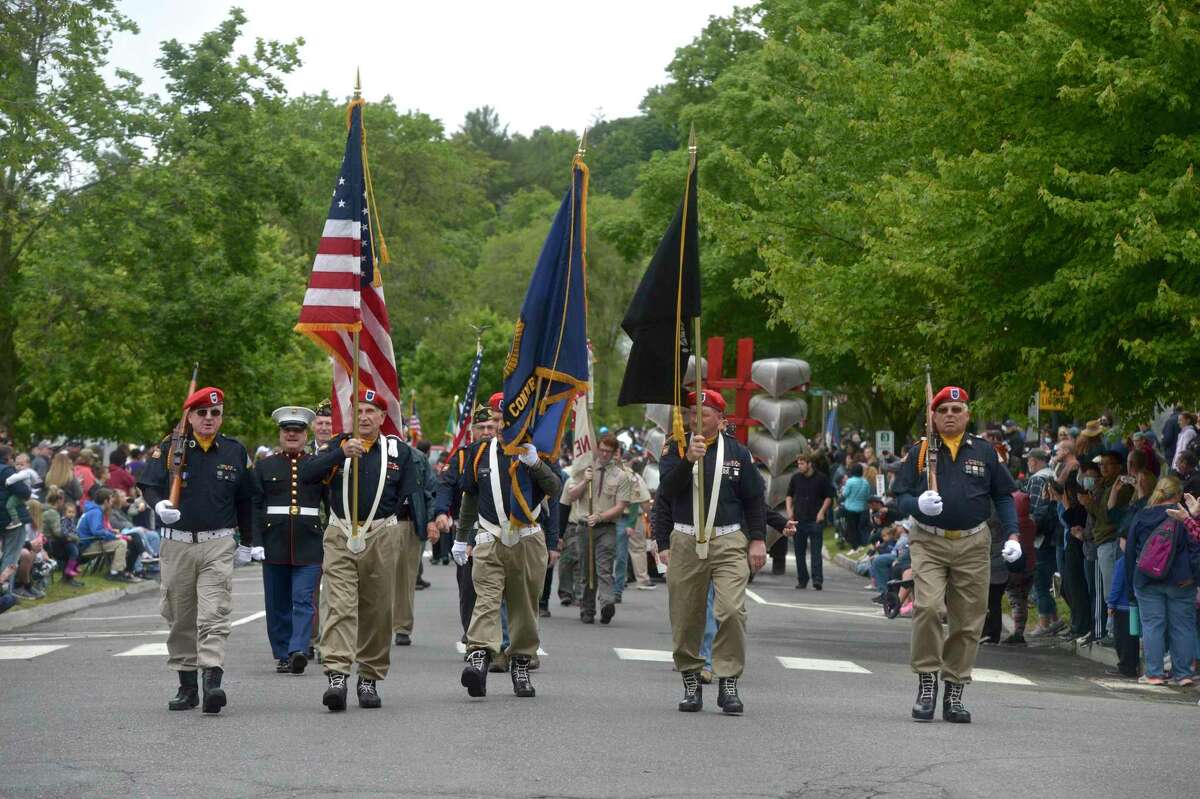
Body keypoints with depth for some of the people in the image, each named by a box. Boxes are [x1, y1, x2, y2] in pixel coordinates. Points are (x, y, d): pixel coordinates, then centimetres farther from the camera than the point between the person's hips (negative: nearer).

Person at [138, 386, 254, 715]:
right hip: (177, 543, 1)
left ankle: (212, 682, -23)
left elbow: (245, 499, 15)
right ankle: (187, 685, 16)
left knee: (214, 615, -14)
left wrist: (245, 543, 17)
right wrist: (159, 506, -24)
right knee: (180, 619, 7)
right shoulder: (169, 449, 3)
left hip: (219, 543, -1)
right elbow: (148, 484, -2)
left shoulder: (235, 451, 8)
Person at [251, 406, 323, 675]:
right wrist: (256, 541, -6)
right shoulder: (265, 467, 9)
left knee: (303, 601, -11)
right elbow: (255, 507, 4)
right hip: (274, 546, 1)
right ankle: (282, 656, 14)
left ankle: (298, 651, -20)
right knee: (278, 605, 6)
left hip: (309, 546, -1)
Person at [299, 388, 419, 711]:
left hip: (381, 537, 1)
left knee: (377, 610, 6)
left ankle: (369, 679, 16)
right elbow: (306, 475, -7)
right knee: (338, 606, -13)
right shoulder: (336, 446, 7)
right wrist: (341, 453, -17)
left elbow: (411, 497, 10)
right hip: (340, 536, -1)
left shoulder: (399, 451, 8)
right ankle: (337, 676, -22)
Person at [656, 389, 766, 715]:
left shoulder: (737, 452, 8)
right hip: (685, 542, 1)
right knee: (685, 617, 3)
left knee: (732, 611, -15)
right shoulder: (676, 449, 8)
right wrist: (688, 459, -21)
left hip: (729, 543, -1)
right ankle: (691, 682, 15)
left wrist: (757, 540, 5)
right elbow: (666, 491, -8)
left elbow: (754, 500, 13)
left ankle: (728, 682, -9)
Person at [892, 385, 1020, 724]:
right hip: (928, 543, -2)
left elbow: (1003, 497, 14)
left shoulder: (984, 452, 11)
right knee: (928, 607, -20)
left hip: (972, 545, 2)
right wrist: (918, 504, -15)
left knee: (968, 620, 1)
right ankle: (927, 683, -8)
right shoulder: (920, 452, 8)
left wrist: (1011, 536, 1)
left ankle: (954, 692, 10)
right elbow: (901, 497, 7)